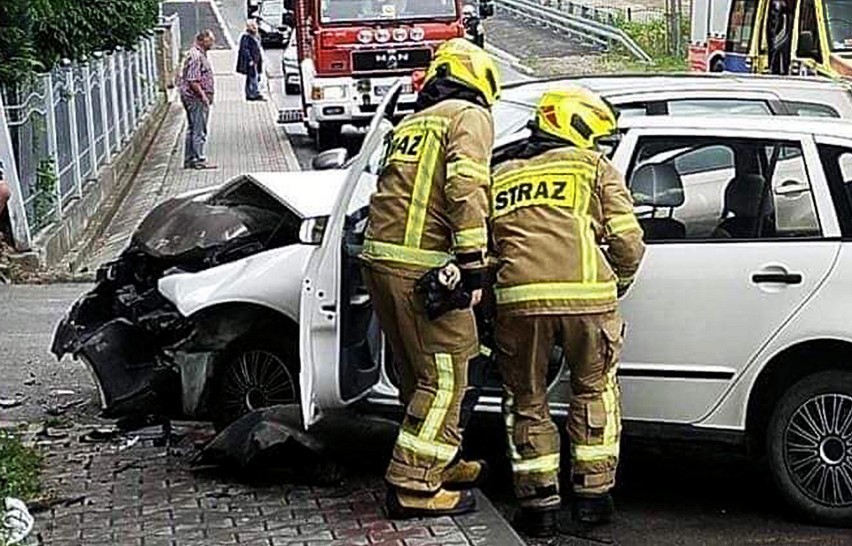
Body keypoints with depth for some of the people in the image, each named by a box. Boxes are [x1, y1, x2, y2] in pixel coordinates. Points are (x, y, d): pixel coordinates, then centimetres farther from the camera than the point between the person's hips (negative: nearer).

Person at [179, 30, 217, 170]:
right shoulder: (196, 56, -18)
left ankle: (189, 160, 19)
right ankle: (199, 160, -2)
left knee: (192, 130, 14)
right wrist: (203, 96, -21)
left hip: (196, 99, 11)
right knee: (199, 131, -6)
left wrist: (206, 96, 20)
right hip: (197, 98, -11)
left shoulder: (200, 54, 16)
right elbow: (193, 81, -23)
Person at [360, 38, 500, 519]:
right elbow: (465, 188, -14)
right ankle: (414, 487, -3)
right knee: (445, 377, -2)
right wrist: (473, 265, -16)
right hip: (423, 266, -8)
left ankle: (439, 464, 32)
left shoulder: (413, 122, 26)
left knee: (421, 374, 19)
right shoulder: (469, 117, 1)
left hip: (380, 256, 9)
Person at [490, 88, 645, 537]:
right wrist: (618, 285, 26)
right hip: (586, 294, -1)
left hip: (519, 298, 1)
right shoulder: (594, 167, 17)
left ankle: (539, 504, 18)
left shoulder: (500, 178, 25)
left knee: (527, 403, 17)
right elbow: (627, 241, 10)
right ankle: (592, 495, 23)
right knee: (594, 392, 20)